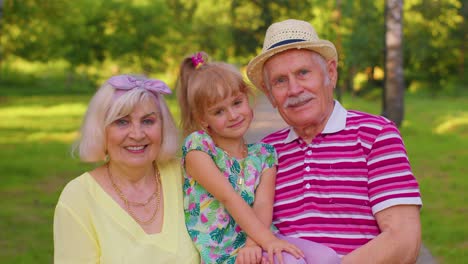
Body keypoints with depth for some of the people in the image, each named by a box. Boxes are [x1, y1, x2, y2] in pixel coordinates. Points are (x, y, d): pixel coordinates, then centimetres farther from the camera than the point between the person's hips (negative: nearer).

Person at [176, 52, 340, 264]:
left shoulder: (264, 154, 11)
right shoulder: (198, 146, -3)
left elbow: (263, 204, -4)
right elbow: (228, 197, -14)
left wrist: (253, 243, -24)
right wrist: (267, 239, -22)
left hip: (256, 242, 5)